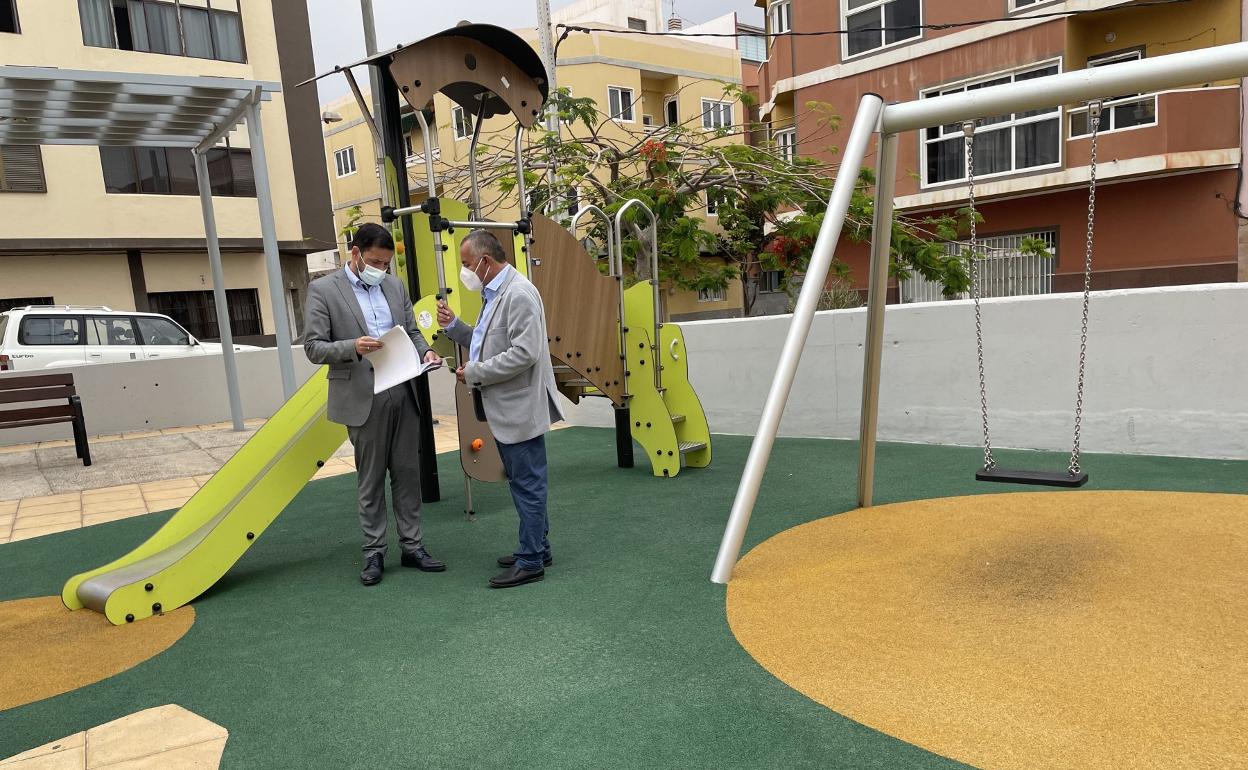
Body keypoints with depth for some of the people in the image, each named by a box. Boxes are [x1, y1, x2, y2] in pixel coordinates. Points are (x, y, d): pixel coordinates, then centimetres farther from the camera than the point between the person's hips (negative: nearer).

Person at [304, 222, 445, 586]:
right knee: (370, 480, 6)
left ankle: (412, 546, 20)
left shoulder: (395, 285, 10)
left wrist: (425, 351, -6)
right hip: (364, 399, -4)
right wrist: (353, 347, -23)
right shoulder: (323, 290, -4)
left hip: (404, 395, 4)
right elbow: (313, 347, -6)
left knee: (407, 474, 9)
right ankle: (374, 553, 18)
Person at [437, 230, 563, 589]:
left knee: (528, 485, 0)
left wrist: (475, 373, -18)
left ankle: (531, 561, 9)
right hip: (505, 411, 10)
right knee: (524, 483, 18)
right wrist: (454, 326, 6)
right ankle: (537, 548, 30)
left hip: (519, 410, -10)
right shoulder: (495, 293, 14)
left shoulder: (519, 293, -17)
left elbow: (523, 353, -25)